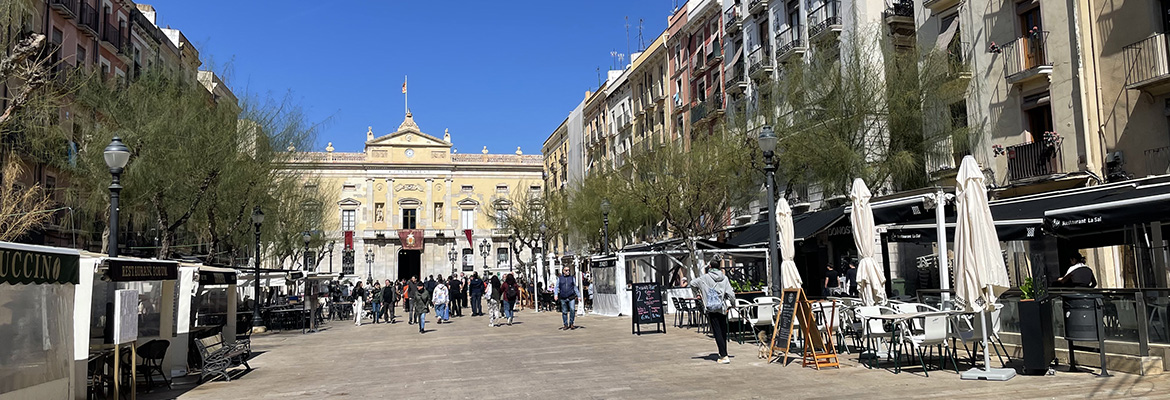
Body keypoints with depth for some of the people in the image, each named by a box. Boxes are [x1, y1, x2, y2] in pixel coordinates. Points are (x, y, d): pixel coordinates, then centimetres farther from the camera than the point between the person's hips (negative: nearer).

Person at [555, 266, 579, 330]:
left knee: (572, 309, -16)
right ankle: (565, 325, 16)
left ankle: (571, 323, -3)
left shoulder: (572, 278, 11)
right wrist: (556, 295, -12)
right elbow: (557, 287, 4)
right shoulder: (559, 278, 9)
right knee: (564, 312, 5)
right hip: (563, 298, 1)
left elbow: (575, 288, 15)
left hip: (571, 297, -1)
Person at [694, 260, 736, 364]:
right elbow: (730, 293, -2)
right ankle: (723, 353, 26)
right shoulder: (724, 278, 1)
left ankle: (724, 356, -12)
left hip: (712, 309, -3)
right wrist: (733, 303, 14)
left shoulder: (706, 277, -4)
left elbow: (692, 283, 1)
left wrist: (697, 293, 18)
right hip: (722, 308, 3)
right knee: (723, 331, 15)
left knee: (717, 332, -4)